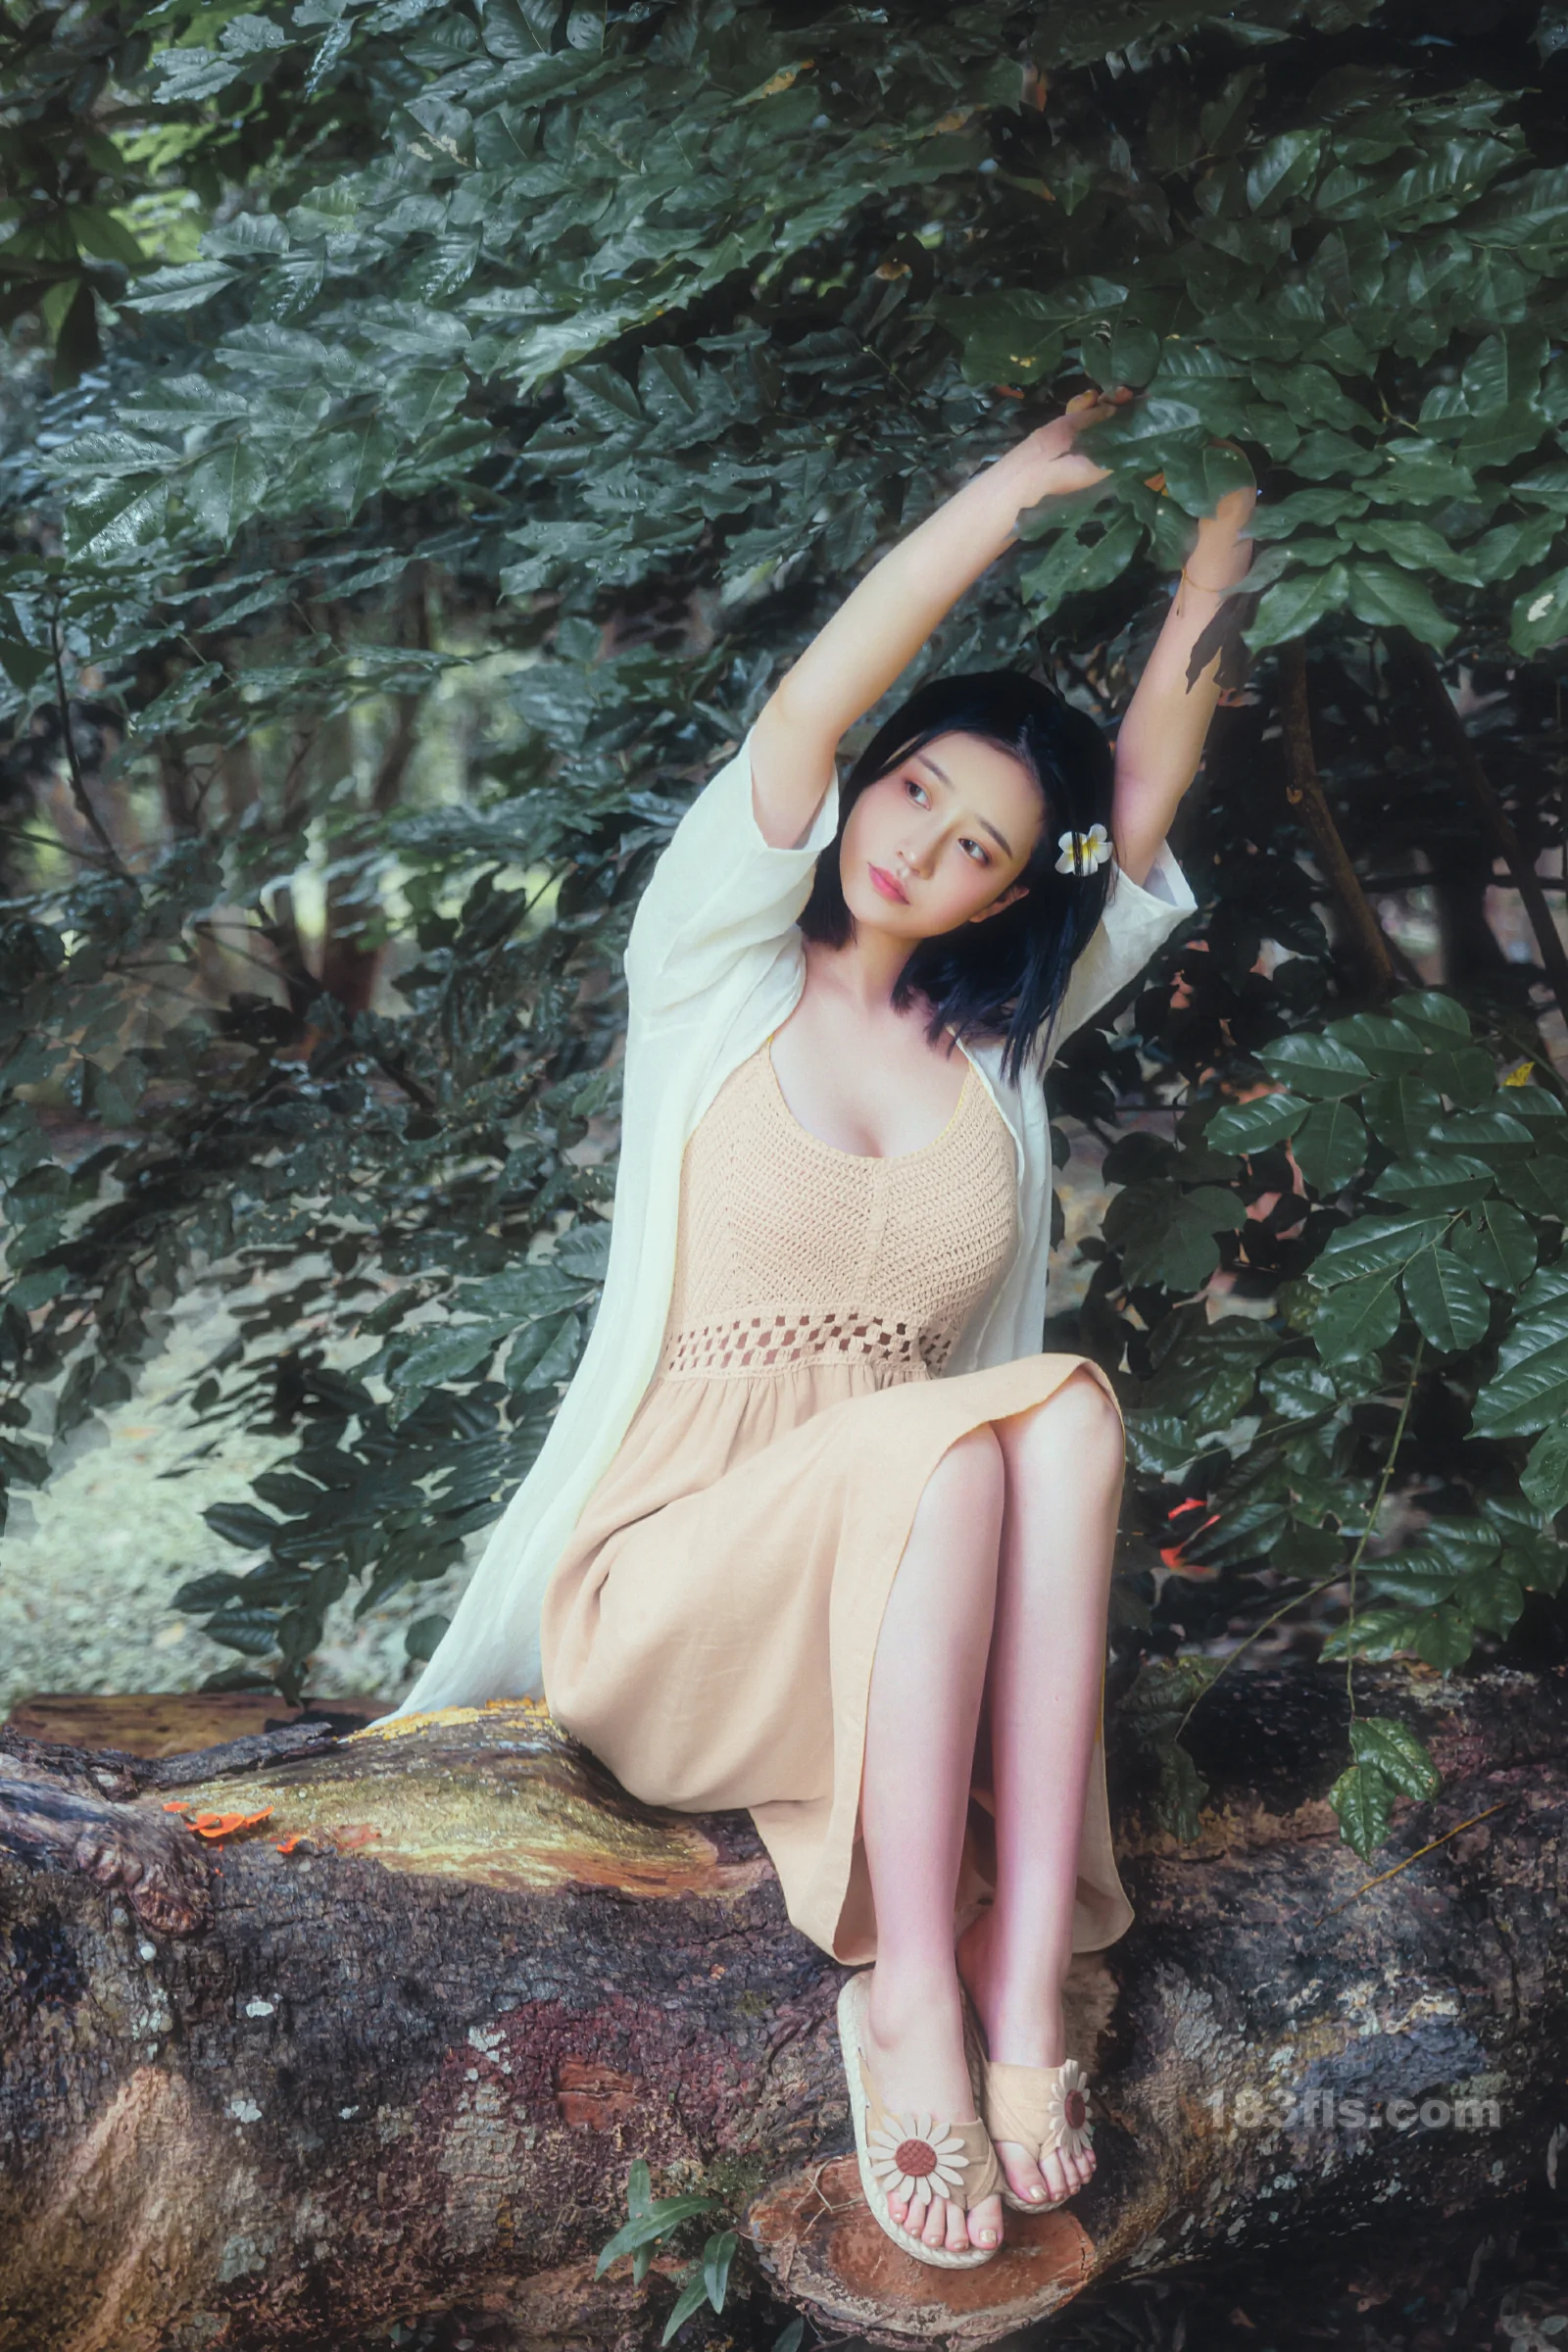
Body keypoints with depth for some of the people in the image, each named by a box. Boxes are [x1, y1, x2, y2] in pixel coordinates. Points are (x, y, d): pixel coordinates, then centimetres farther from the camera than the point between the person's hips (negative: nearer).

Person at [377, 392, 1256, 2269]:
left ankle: (1020, 1974, -35)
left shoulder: (999, 1040, 18)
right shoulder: (721, 974, 6)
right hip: (667, 1584, -4)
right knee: (945, 1434, -34)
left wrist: (1216, 557, 10)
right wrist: (1020, 487, -4)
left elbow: (1148, 791, 13)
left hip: (895, 1603, 4)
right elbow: (804, 713, -7)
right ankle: (912, 1996, -33)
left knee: (1065, 1404, -29)